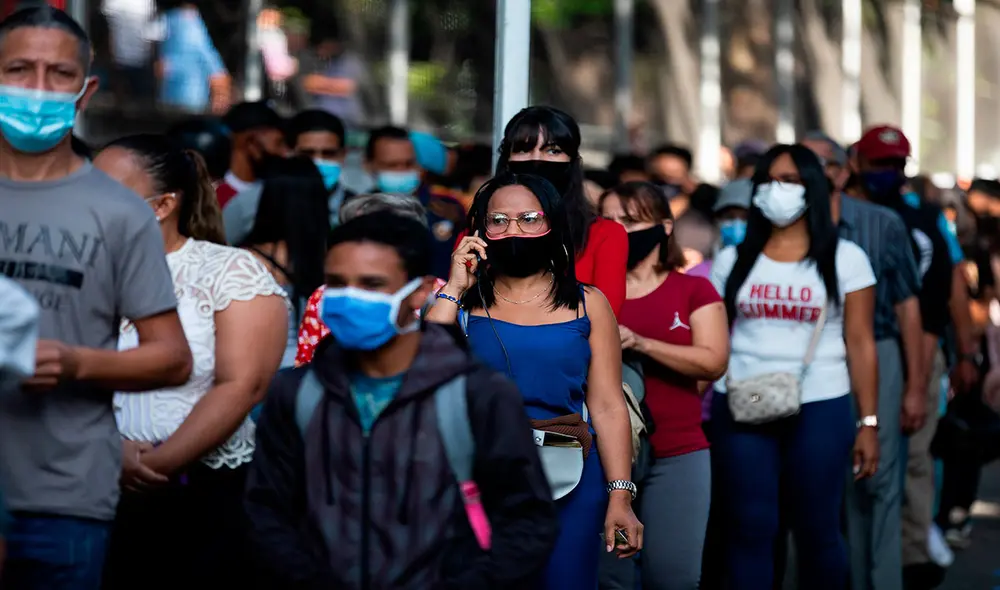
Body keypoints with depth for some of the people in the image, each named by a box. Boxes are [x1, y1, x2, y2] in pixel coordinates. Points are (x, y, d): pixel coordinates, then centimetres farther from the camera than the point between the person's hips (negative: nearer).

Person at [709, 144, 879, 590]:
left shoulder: (844, 258, 3)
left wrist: (869, 423, -3)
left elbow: (860, 344, 2)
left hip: (820, 410, -1)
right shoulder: (732, 260, 9)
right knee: (749, 529, 1)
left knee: (818, 530, 5)